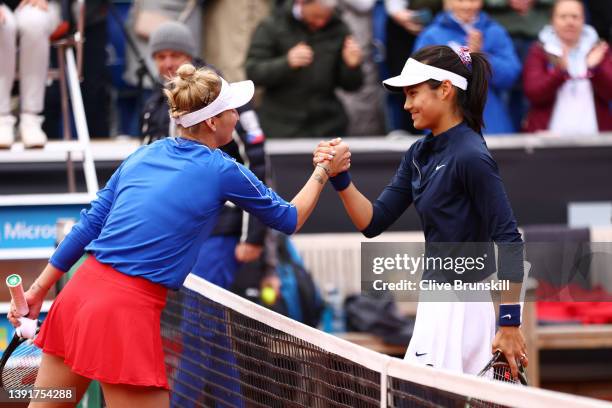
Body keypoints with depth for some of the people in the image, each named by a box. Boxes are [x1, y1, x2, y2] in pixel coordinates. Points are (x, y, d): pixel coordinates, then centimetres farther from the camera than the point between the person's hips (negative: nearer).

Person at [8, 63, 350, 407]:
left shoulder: (143, 156, 13)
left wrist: (40, 289, 19)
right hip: (128, 312, -7)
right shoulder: (222, 171, -3)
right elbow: (290, 220, 11)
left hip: (80, 291, 7)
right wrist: (325, 170, 25)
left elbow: (89, 224, 14)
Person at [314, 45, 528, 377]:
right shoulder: (419, 154, 10)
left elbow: (509, 242, -18)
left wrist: (510, 324, -19)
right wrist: (340, 179, -7)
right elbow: (373, 222, 9)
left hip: (460, 309, -9)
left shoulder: (471, 156, -16)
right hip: (436, 306, 9)